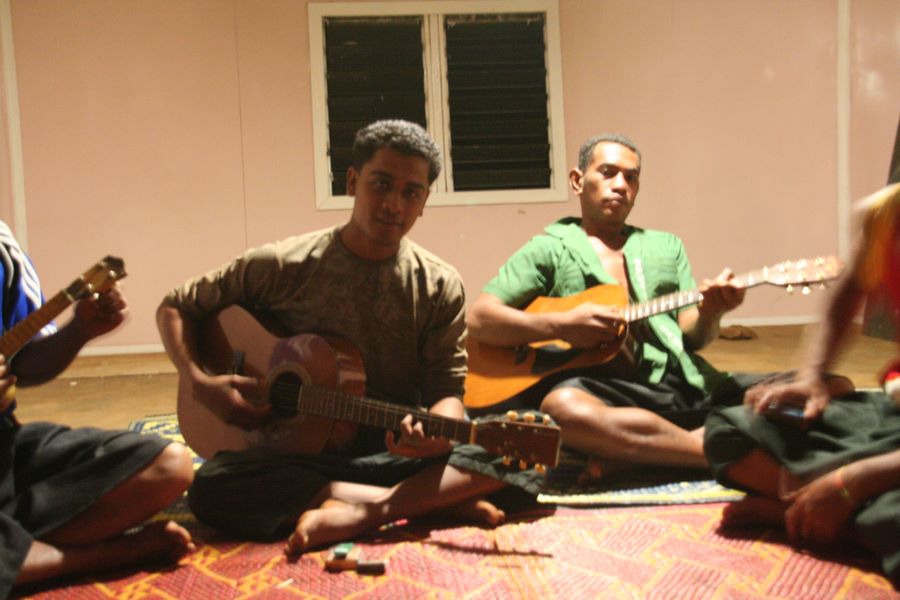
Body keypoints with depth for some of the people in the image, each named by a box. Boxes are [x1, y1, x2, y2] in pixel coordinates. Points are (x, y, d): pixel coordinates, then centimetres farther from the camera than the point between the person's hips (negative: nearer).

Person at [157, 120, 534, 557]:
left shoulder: (439, 286, 0)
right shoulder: (283, 267, -3)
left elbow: (447, 388, -3)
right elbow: (175, 308, 7)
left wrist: (436, 432, -27)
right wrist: (199, 383, -10)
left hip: (399, 451, 0)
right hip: (301, 452, 0)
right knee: (211, 486, -31)